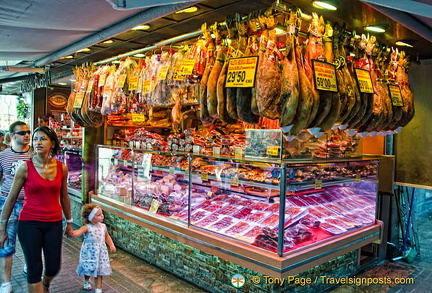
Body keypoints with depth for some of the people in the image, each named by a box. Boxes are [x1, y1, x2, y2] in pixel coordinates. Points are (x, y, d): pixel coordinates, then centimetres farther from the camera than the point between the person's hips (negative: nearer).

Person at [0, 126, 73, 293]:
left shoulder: (62, 169, -1)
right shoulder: (25, 168, -9)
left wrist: (69, 222, 16)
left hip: (54, 223, 3)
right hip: (29, 224, -3)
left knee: (54, 267, 11)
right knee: (34, 268, -1)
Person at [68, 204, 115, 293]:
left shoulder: (103, 226, -1)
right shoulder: (87, 227, -18)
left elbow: (107, 236, 16)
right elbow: (79, 231, -39)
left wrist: (111, 245, 4)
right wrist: (72, 233, -61)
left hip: (100, 253, 3)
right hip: (89, 253, -3)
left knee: (99, 271, 4)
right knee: (88, 269, 14)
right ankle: (86, 282, 45)